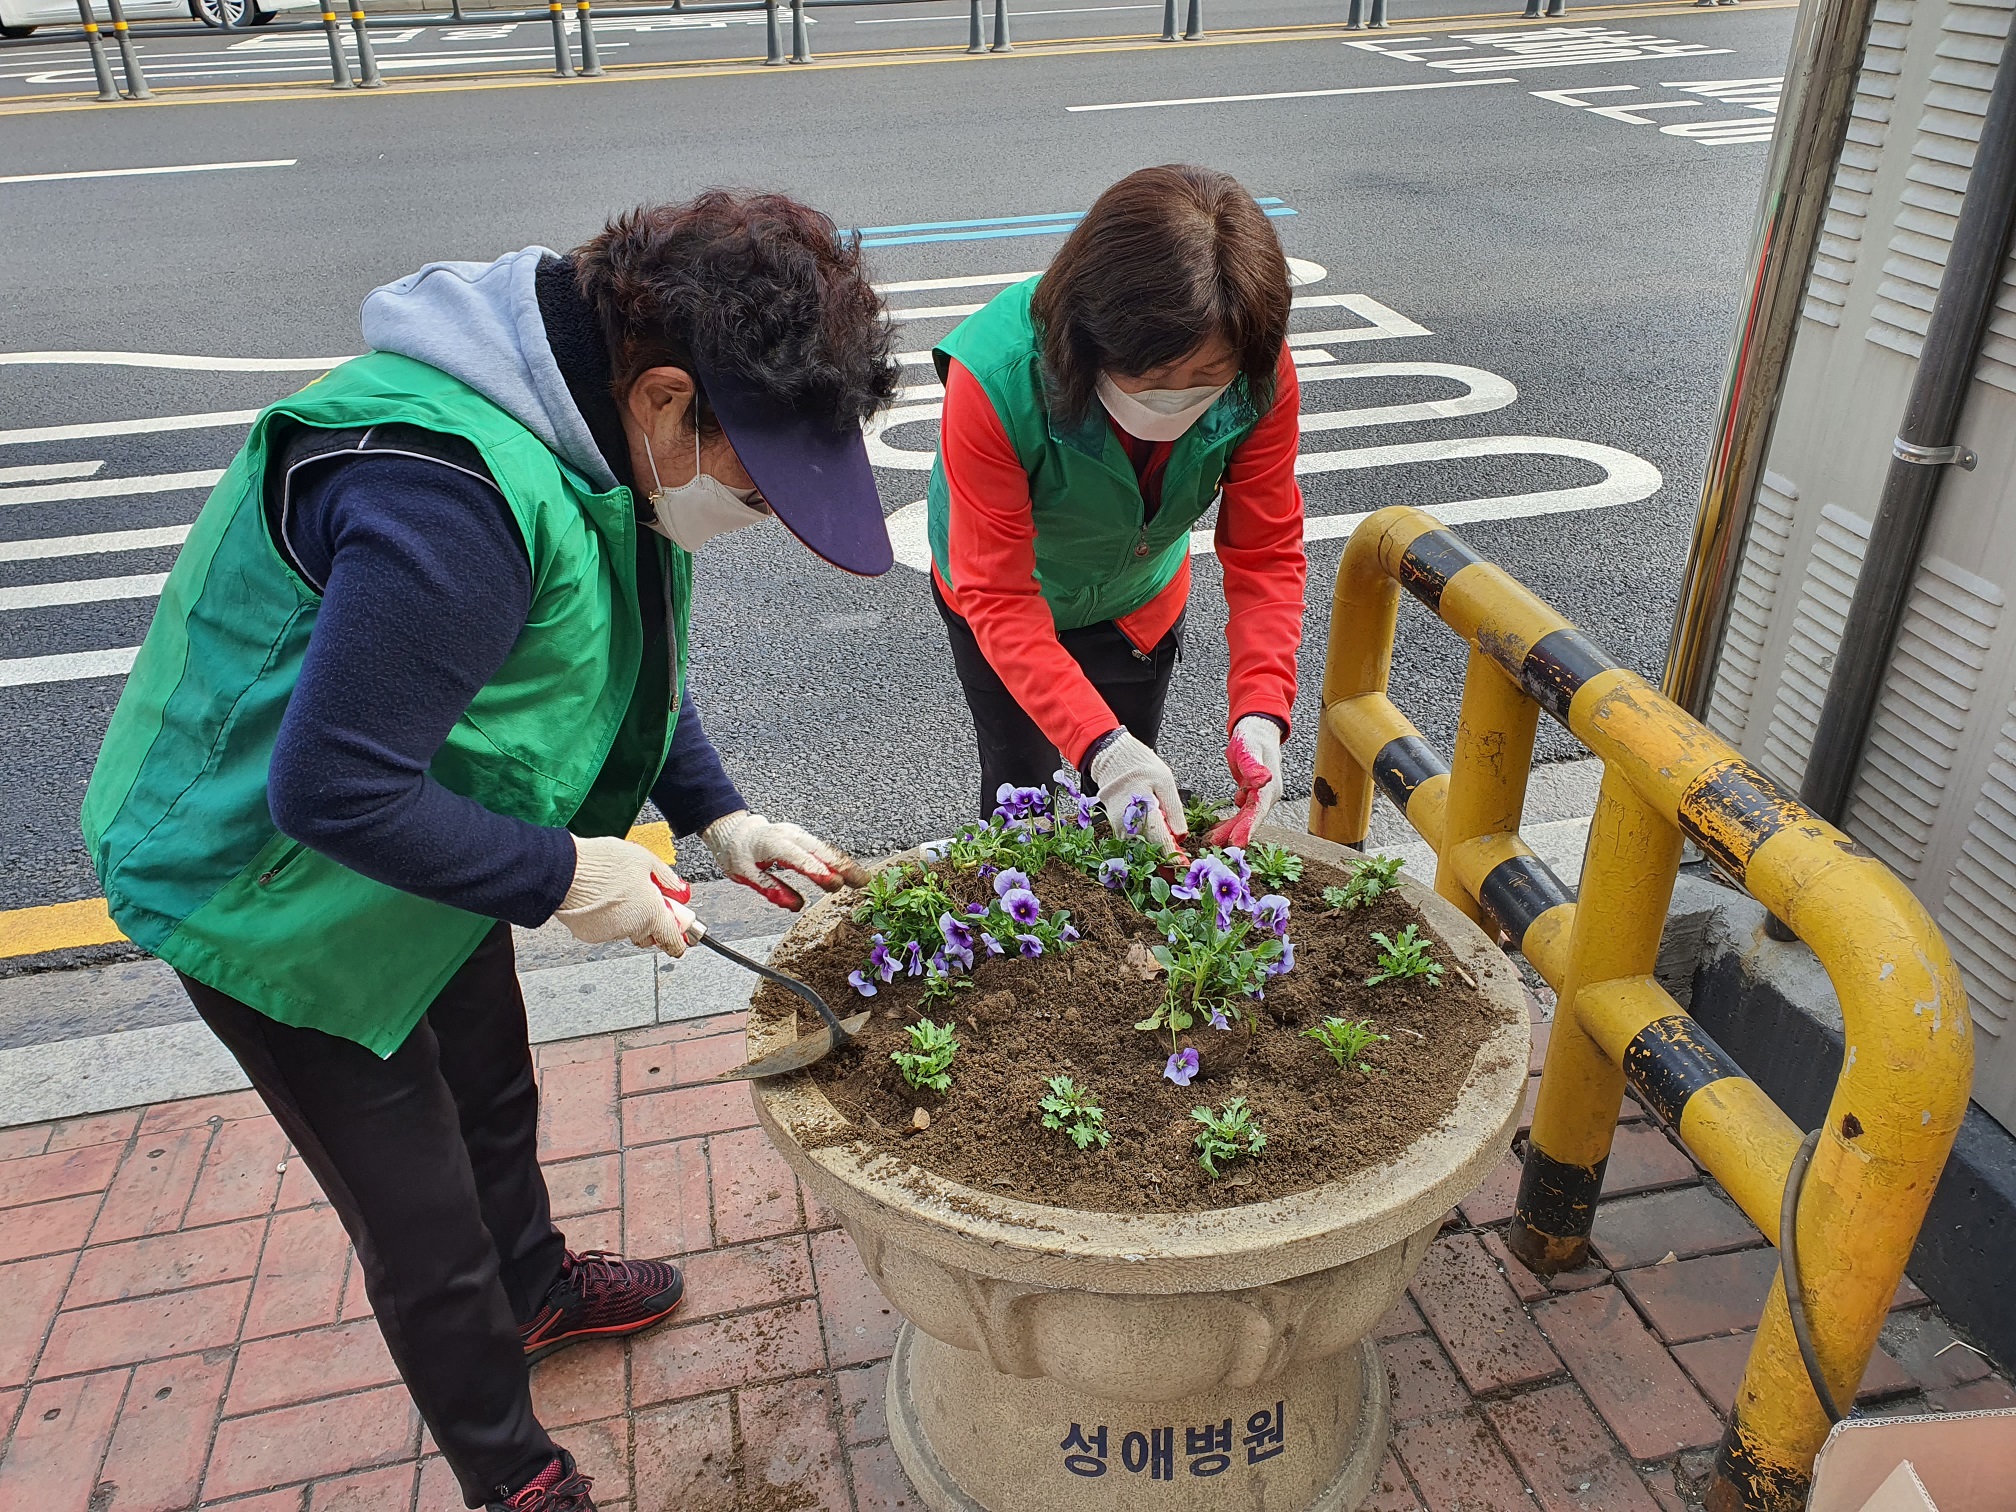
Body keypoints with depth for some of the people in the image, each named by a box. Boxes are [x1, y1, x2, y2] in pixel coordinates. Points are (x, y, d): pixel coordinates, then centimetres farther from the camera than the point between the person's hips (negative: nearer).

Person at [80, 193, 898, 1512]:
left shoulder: (603, 429, -10)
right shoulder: (450, 497, -40)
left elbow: (629, 649, 5)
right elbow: (333, 790, -35)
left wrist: (719, 816, -5)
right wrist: (562, 874, -25)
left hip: (423, 849, 9)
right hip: (273, 895, -8)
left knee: (494, 1095, 29)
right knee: (425, 1224, 8)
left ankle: (537, 1291, 58)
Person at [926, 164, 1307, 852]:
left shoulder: (1260, 377, -31)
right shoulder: (997, 379, -41)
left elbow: (1266, 555, -23)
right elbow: (997, 595, -38)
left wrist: (1260, 712, -38)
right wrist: (1101, 745, -48)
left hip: (1141, 598, 3)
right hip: (1013, 596, -3)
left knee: (1135, 801, 17)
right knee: (1020, 783, 10)